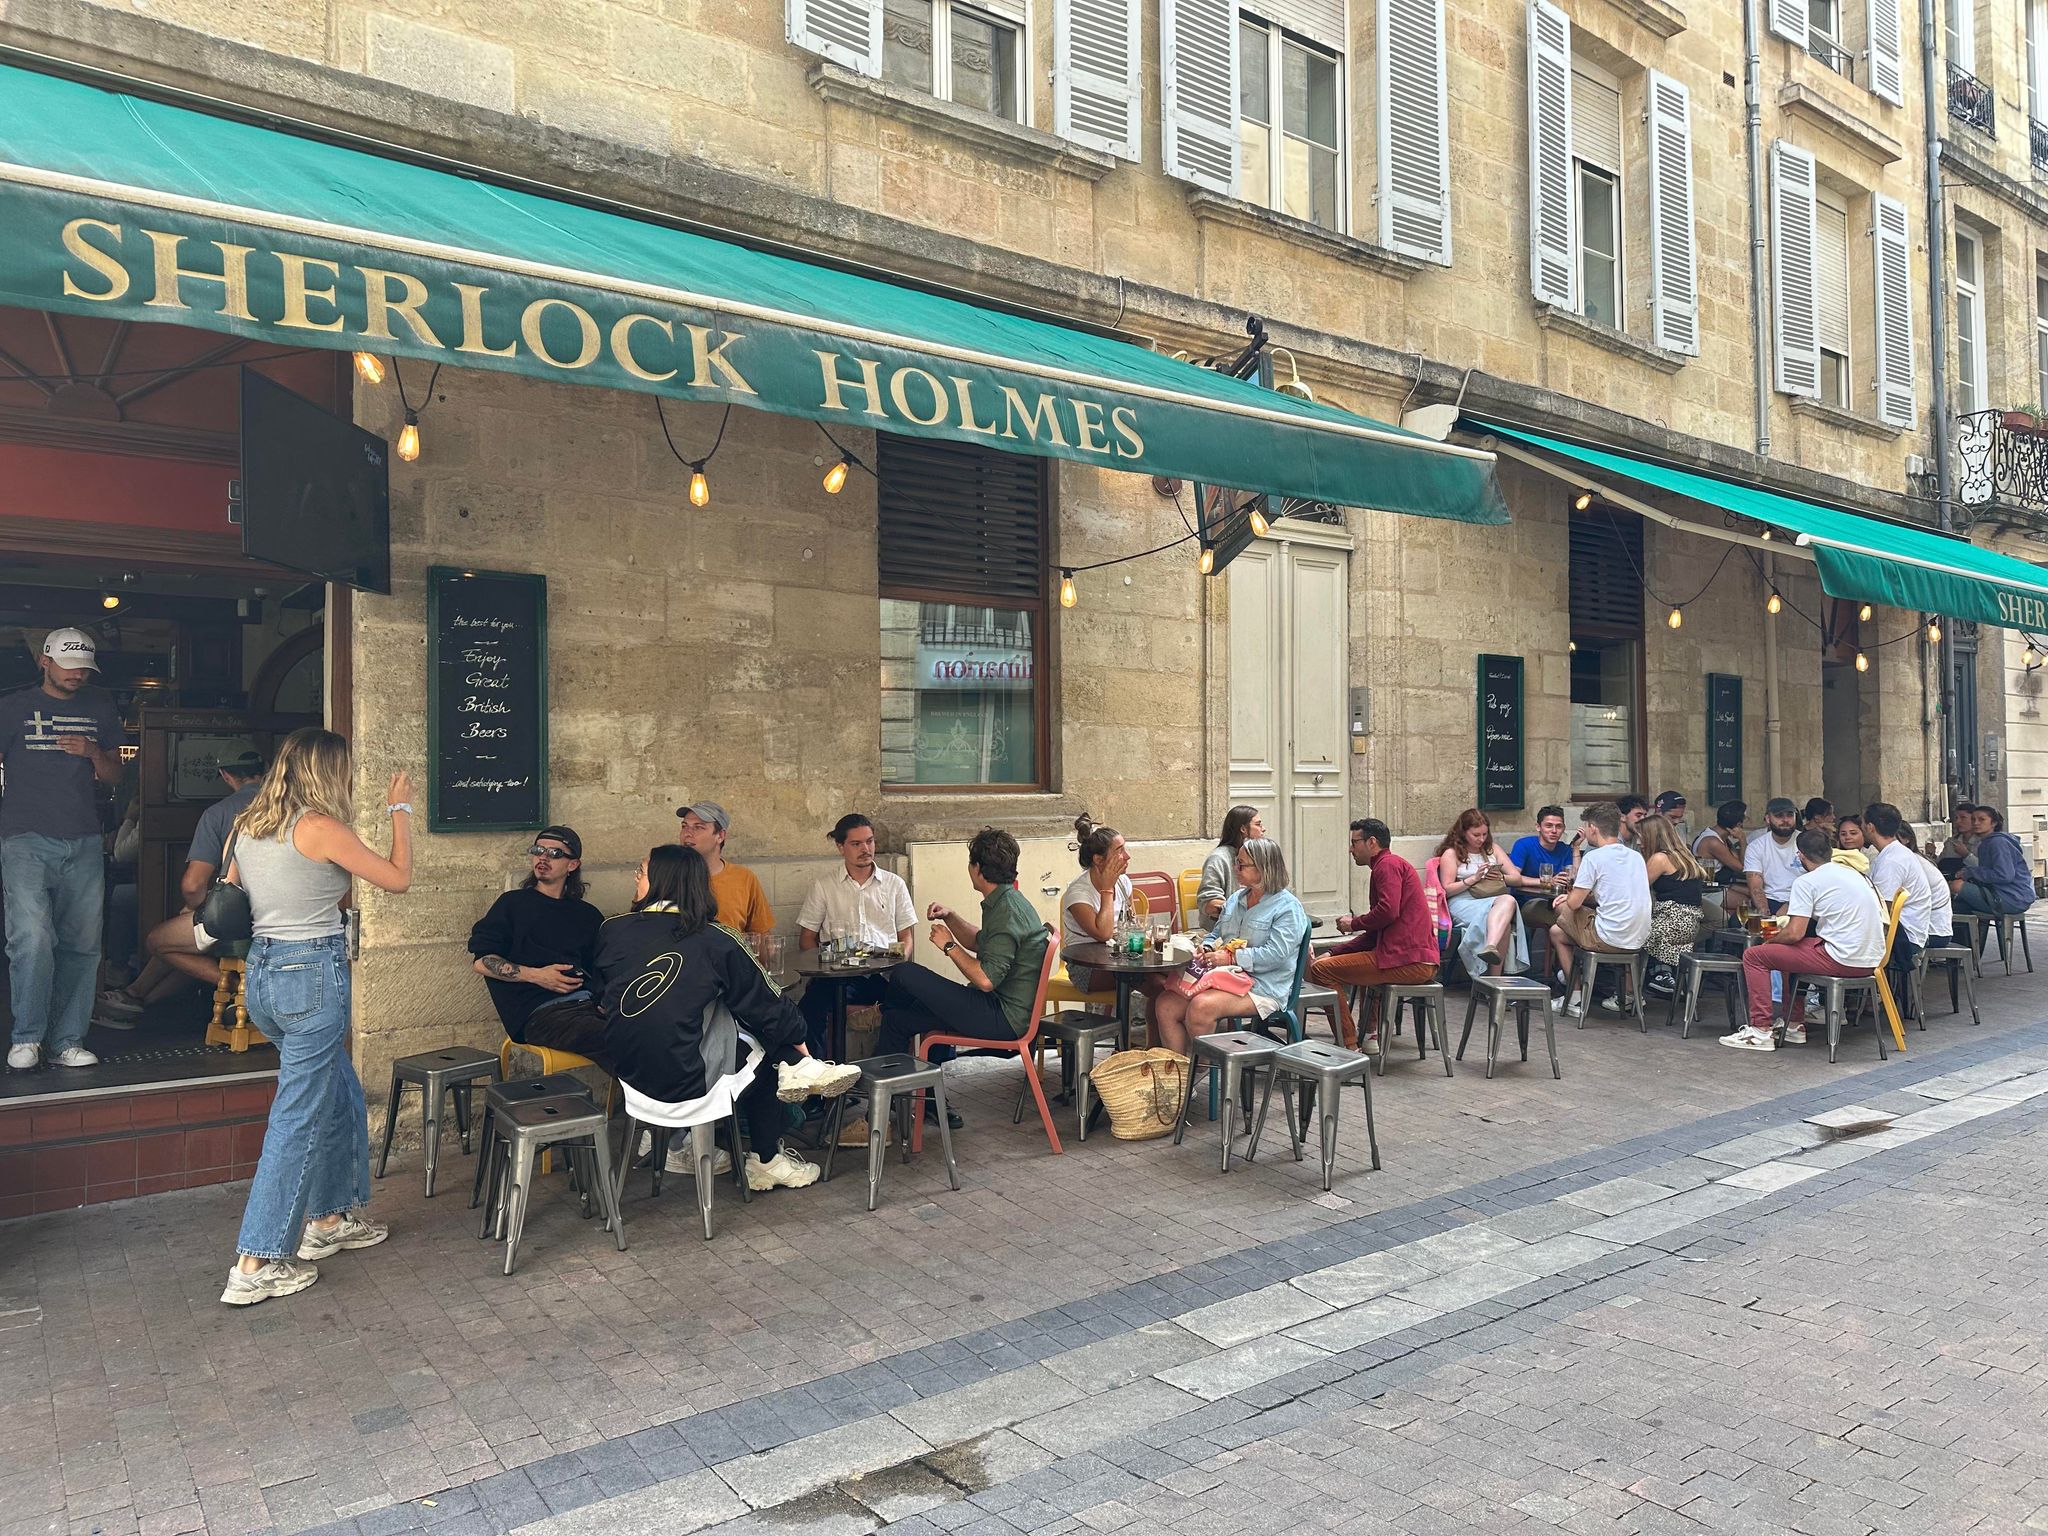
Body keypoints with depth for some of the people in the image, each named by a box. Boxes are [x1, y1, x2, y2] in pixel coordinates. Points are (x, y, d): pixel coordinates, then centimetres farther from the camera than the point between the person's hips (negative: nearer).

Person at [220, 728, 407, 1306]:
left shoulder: (248, 826, 9)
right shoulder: (321, 827, -14)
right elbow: (398, 878, -6)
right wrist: (399, 810, 3)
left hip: (262, 971, 9)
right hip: (312, 974, -9)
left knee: (341, 1094, 21)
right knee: (299, 1117, -1)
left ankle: (329, 1219, 31)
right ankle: (255, 1267, 4)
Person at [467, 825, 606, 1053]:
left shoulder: (587, 915, 26)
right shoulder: (513, 904, 18)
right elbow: (481, 961, 7)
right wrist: (535, 975, -5)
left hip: (586, 1003, 4)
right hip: (539, 1011, -4)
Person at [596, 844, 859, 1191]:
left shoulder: (612, 929, -1)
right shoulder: (715, 939, -8)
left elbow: (600, 996, 16)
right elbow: (764, 1001, 2)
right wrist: (796, 1037, 21)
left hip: (623, 1070, 4)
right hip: (684, 1083, -4)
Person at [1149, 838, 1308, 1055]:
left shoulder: (1288, 907, -7)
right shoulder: (1235, 899, 18)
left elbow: (1274, 954, -18)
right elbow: (1216, 934, 25)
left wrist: (1231, 957, -21)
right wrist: (1207, 948, 1)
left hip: (1262, 987, -8)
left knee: (1201, 1007, -32)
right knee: (1165, 1005, -12)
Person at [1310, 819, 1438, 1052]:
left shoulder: (1388, 864, -5)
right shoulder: (1394, 865, 26)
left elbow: (1389, 911, -22)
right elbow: (1375, 934, 24)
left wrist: (1354, 924, -4)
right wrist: (1333, 953, 16)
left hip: (1408, 960, -11)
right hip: (1423, 962, 11)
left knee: (1321, 969, -10)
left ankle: (1349, 1046, -10)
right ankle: (1370, 1036, 29)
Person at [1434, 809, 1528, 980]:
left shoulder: (1492, 849, 23)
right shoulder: (1451, 853, 9)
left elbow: (1517, 879, 18)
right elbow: (1447, 889, 0)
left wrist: (1501, 877, -3)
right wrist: (1474, 878, -9)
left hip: (1493, 900, 4)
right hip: (1463, 903, -4)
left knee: (1508, 900, -36)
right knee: (1503, 919, -34)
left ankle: (1491, 947, -56)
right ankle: (1495, 977, -43)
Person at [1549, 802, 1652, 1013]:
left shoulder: (1594, 857, -12)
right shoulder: (1636, 856, 11)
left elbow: (1574, 903, -10)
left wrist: (1570, 897, 14)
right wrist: (1576, 896, 19)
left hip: (1610, 940, -7)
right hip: (1640, 939, 7)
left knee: (1556, 932, 17)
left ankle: (1576, 999, 16)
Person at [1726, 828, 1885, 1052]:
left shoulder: (1807, 881, -8)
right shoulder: (1853, 874, 16)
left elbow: (1795, 934, -15)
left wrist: (1771, 941, 6)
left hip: (1842, 959, -9)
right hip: (1871, 960, 9)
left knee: (1755, 956, 1)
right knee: (1791, 952, 30)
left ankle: (1761, 1031, 0)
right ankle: (1795, 1026, 29)